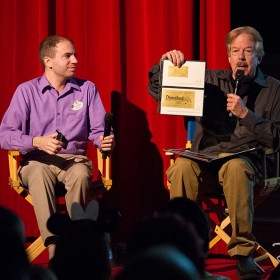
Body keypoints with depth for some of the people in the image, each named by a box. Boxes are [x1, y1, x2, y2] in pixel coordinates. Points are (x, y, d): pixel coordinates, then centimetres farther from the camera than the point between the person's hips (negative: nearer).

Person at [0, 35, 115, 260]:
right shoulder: (27, 91, 2)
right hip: (37, 161, -1)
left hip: (75, 159, 2)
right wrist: (38, 142, -23)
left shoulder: (87, 89, 9)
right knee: (39, 174, -38)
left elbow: (98, 130, 6)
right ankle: (55, 248, -45)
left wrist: (105, 140, -19)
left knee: (81, 174, -35)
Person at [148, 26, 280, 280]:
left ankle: (243, 253, -33)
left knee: (235, 167, -39)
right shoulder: (210, 80, 17)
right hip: (205, 157, 2)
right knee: (182, 166, -34)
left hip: (246, 158, -2)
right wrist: (166, 62, 1)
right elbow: (157, 89, 20)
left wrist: (245, 114, -8)